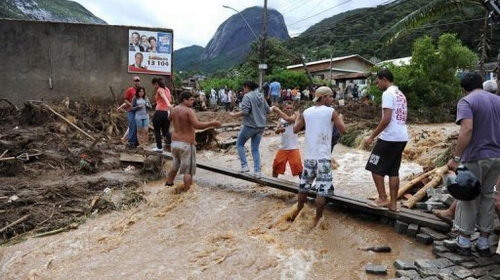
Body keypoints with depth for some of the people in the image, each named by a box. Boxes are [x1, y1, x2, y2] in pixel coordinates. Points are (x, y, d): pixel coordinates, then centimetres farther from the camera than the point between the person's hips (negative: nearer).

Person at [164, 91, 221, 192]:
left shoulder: (174, 110, 6)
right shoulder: (189, 110, -16)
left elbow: (169, 118, 27)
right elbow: (197, 125, -28)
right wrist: (212, 123, -24)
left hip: (175, 142, 8)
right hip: (186, 144, -8)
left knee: (175, 164, 28)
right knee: (188, 170, 2)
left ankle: (169, 183, 40)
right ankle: (186, 191, 3)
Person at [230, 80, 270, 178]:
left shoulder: (247, 96, -11)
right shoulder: (261, 96, 10)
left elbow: (245, 111, -21)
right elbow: (268, 110, 13)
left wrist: (234, 115, -8)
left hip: (250, 125, -6)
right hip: (261, 126, 7)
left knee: (239, 144, 14)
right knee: (255, 149, 12)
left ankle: (244, 166, 6)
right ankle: (257, 171, 7)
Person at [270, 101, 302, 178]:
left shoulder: (294, 116, -8)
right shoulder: (280, 119, 7)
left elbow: (288, 119, -30)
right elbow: (277, 131, -1)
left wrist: (277, 110, -25)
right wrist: (279, 129, -24)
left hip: (293, 148, -5)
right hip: (282, 147, 5)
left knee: (298, 167, -7)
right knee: (276, 166, 10)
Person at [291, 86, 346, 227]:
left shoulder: (306, 112, 6)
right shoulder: (331, 111, -5)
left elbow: (295, 129, 14)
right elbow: (343, 130, -3)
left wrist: (297, 117, 32)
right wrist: (340, 118, 15)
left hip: (309, 155, 5)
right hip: (323, 156, -5)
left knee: (304, 185, 18)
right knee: (322, 189, 1)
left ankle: (298, 211, 32)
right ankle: (317, 218, 4)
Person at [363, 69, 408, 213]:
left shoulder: (388, 93, -11)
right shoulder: (400, 94, 18)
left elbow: (386, 119, -19)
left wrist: (372, 136, -14)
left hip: (390, 137, -9)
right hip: (402, 137, 9)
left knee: (375, 168, 3)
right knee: (393, 171, 12)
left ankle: (382, 199, 6)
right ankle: (393, 203, 15)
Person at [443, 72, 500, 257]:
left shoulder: (466, 101, -10)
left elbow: (467, 129, -23)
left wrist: (456, 157, -23)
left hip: (475, 158, -6)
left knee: (468, 199, 4)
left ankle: (463, 243, 12)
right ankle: (483, 244, 20)